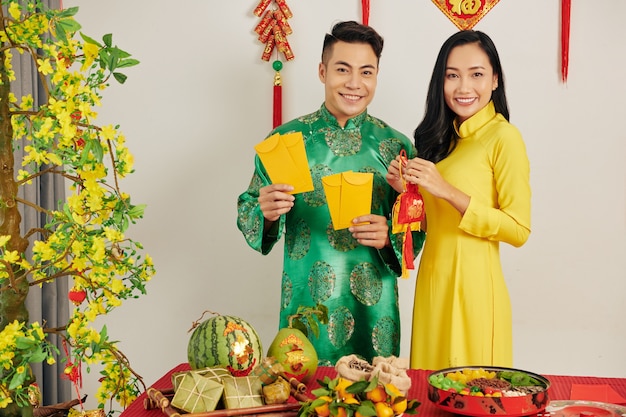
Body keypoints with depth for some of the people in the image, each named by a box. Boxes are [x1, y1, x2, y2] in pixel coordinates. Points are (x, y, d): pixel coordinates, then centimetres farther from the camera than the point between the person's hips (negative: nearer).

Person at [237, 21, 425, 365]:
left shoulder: (395, 146, 1)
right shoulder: (285, 139, -1)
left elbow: (416, 229, 4)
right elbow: (247, 211, 4)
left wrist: (390, 236, -16)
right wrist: (265, 214, -17)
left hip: (374, 308, 1)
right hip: (305, 307, 0)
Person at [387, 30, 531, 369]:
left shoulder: (504, 137, -11)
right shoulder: (443, 138, 10)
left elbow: (519, 230, -15)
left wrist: (448, 192, -21)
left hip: (473, 286, -7)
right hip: (432, 281, 7)